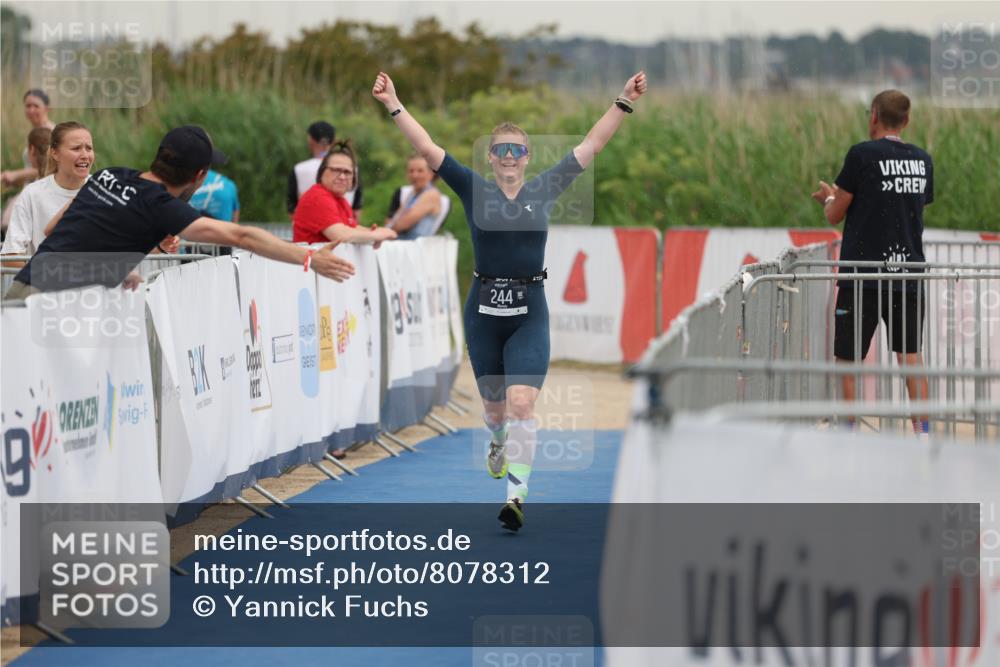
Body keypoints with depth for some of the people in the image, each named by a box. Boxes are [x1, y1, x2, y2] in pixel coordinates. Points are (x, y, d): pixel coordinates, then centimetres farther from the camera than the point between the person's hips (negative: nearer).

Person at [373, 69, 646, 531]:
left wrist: (623, 103, -6)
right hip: (483, 311, 1)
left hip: (529, 311, -1)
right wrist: (393, 106, -13)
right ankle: (500, 443, 50)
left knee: (522, 403, -15)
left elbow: (592, 145, 0)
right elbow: (428, 149, -6)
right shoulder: (474, 190, 0)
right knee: (494, 406, 15)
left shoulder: (544, 191, 2)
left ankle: (516, 496, -18)